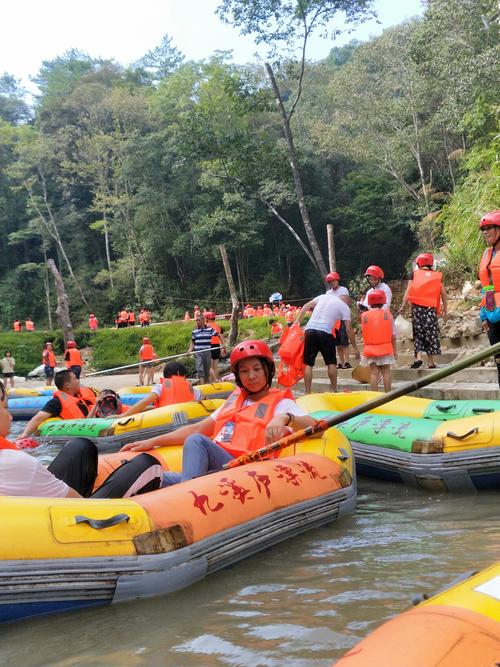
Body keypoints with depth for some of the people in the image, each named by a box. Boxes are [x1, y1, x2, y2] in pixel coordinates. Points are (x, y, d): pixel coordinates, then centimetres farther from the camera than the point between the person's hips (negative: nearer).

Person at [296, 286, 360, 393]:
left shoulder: (323, 296, 22)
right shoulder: (345, 307, 11)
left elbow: (306, 306, 12)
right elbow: (349, 329, 8)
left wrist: (298, 320, 12)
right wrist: (355, 348, 13)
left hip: (309, 329, 3)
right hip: (325, 332, -3)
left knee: (308, 363, 7)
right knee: (331, 362, 13)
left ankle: (307, 392, 6)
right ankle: (334, 390, 18)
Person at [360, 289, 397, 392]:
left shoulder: (364, 316, -1)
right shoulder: (387, 313, -1)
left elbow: (364, 333, 3)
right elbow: (393, 335, 0)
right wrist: (394, 350, 8)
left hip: (370, 349, 0)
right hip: (385, 348, 0)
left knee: (374, 373, 2)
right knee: (386, 372, 8)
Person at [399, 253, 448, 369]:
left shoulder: (415, 274, 4)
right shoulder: (437, 275, 9)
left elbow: (408, 291, -2)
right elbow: (443, 293, 7)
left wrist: (403, 306, 0)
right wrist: (445, 309, 14)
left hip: (417, 307, 0)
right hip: (431, 308, 1)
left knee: (418, 333, 8)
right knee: (431, 333, 6)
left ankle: (418, 357, -8)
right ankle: (431, 361, 7)